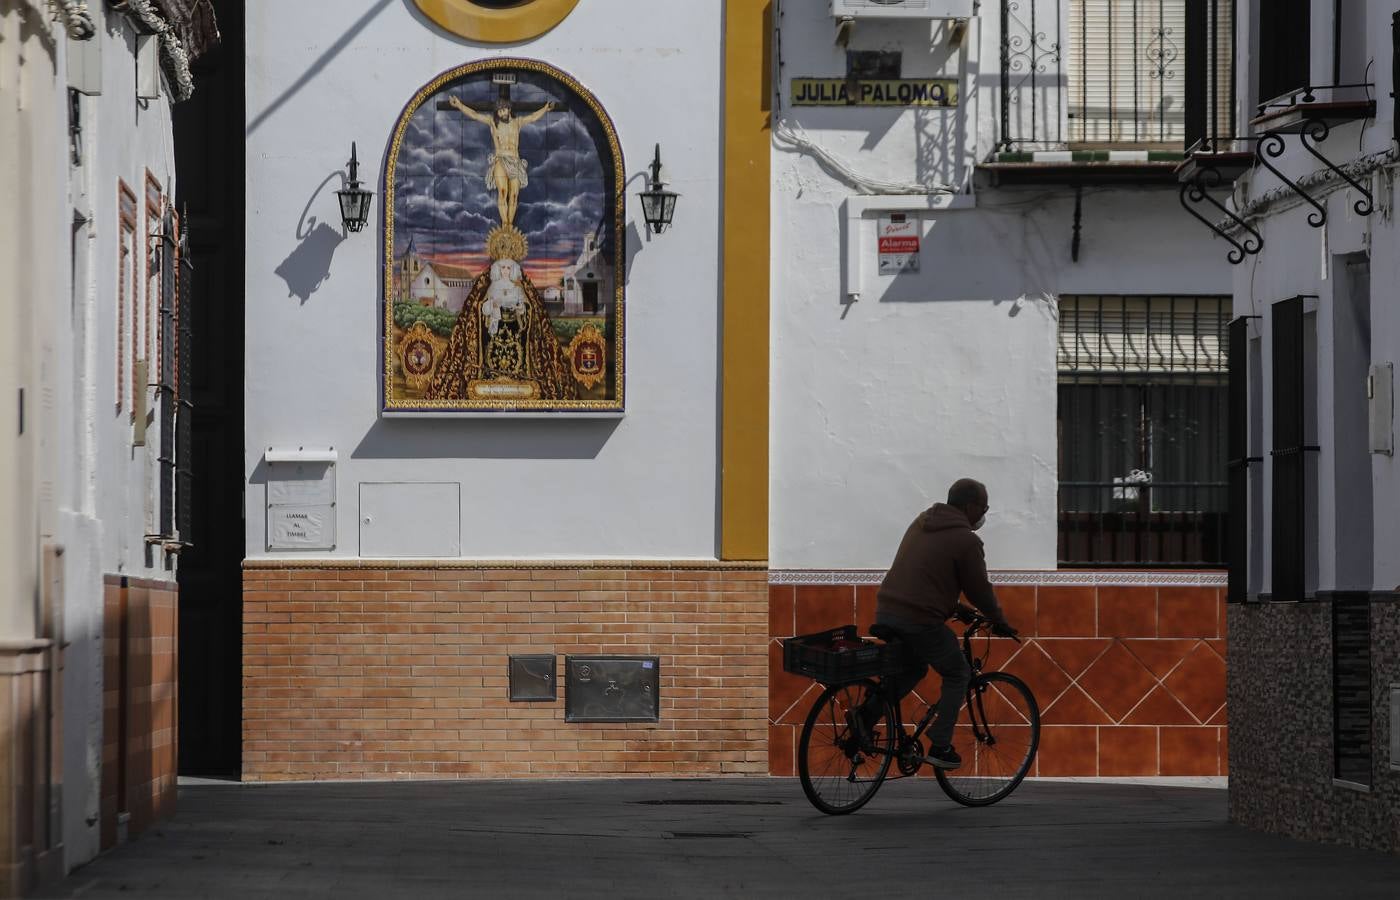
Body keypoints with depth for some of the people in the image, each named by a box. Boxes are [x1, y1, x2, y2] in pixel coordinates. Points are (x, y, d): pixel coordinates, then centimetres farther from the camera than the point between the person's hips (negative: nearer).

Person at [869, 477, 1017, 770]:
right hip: (921, 622, -7)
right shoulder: (966, 541, -8)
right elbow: (979, 590, -2)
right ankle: (940, 746, 8)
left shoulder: (921, 523, 16)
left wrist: (953, 608, 34)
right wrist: (999, 622, 14)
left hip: (885, 614, 7)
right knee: (957, 675, 13)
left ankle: (867, 713, 14)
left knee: (913, 668, 29)